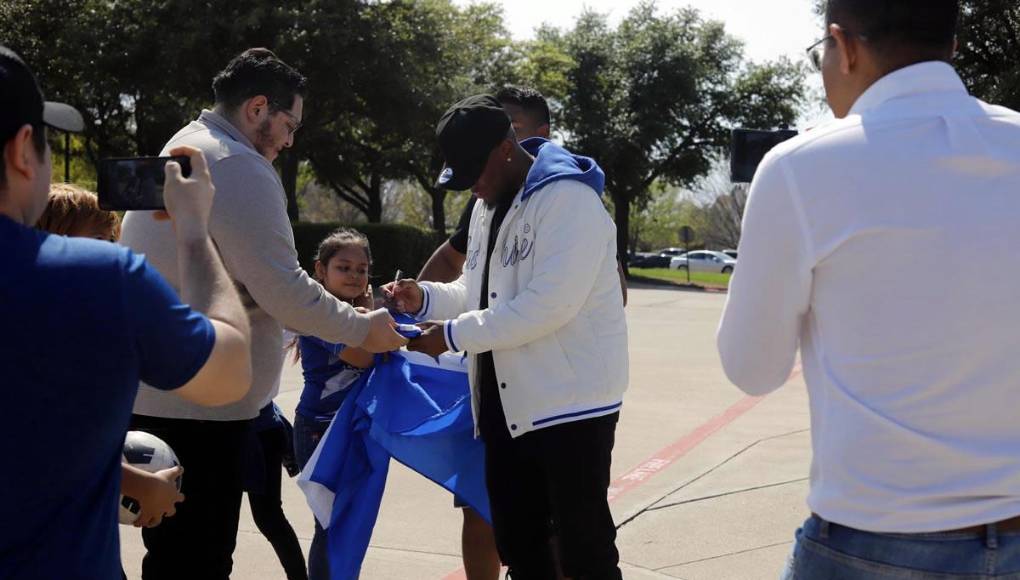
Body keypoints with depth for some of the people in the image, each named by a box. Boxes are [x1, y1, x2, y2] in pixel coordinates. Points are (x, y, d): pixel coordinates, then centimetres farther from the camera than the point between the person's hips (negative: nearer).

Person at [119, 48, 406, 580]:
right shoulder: (239, 166, -15)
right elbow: (282, 290, -18)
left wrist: (341, 332, 20)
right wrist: (362, 329, -2)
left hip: (156, 394, 10)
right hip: (198, 403, -10)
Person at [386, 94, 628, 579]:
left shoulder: (569, 198, -15)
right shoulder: (489, 207, 15)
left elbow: (548, 304, -24)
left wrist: (454, 335, -18)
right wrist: (425, 299, 1)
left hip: (572, 403, -9)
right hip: (508, 406, 9)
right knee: (517, 541, 15)